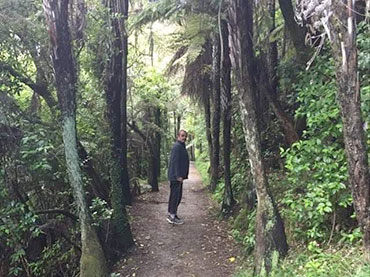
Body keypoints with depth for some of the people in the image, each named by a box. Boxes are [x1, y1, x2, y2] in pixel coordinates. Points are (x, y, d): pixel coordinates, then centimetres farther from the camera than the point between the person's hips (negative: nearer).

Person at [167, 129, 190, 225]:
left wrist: (183, 175, 20)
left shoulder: (181, 146, 18)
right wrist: (178, 176, -23)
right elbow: (175, 162, -21)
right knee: (175, 195, -6)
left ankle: (171, 214, 24)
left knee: (177, 195, 15)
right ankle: (172, 216, 1)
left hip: (178, 176, 11)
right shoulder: (177, 146, -14)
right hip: (176, 176, -11)